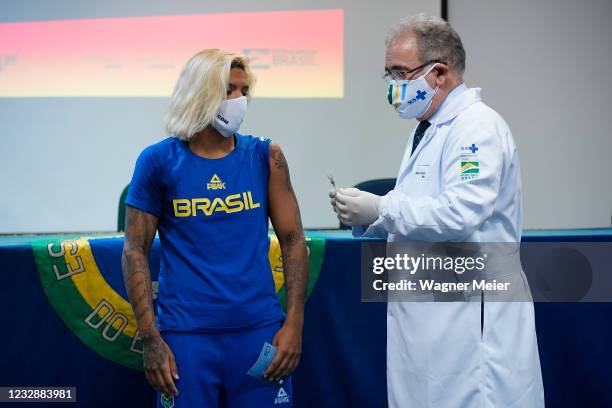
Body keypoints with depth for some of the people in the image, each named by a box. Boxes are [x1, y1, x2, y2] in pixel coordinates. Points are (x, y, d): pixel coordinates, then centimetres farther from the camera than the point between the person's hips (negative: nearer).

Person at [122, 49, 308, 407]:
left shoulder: (265, 156, 3)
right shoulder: (159, 161, -1)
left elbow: (294, 240, 4)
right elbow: (135, 251, 0)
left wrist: (294, 323, -4)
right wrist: (150, 338, -6)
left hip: (260, 330, 2)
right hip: (186, 335, -1)